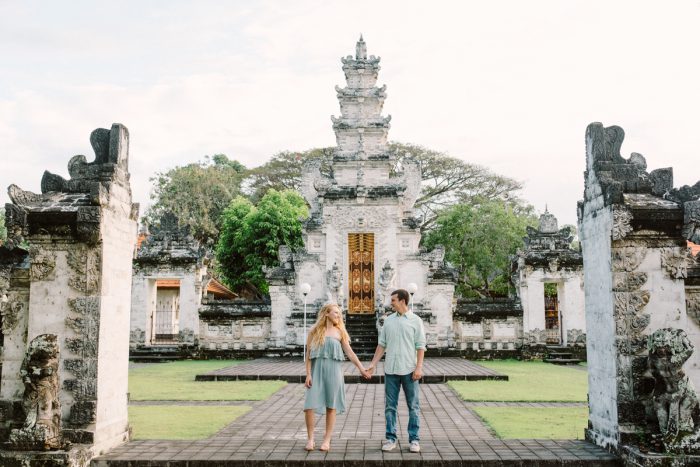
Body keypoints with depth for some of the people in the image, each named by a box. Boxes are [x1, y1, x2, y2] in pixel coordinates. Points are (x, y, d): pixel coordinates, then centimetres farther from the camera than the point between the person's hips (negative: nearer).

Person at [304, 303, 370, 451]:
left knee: (331, 405, 2)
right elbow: (308, 354, 3)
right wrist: (308, 374, -6)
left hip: (334, 370, 1)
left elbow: (349, 353, 8)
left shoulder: (339, 332, 9)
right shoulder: (314, 331, 5)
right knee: (309, 405, -7)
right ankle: (310, 438, 10)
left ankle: (327, 439, 12)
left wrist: (361, 368, 0)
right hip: (317, 370, -1)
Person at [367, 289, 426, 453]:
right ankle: (391, 438, 15)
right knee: (390, 406, 6)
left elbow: (420, 346, -4)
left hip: (409, 370, -3)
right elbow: (382, 345, 11)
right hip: (390, 370, 3)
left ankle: (414, 439, 11)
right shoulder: (388, 320, 8)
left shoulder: (415, 320, -2)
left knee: (413, 406, 3)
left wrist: (419, 367, -12)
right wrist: (373, 364, 5)